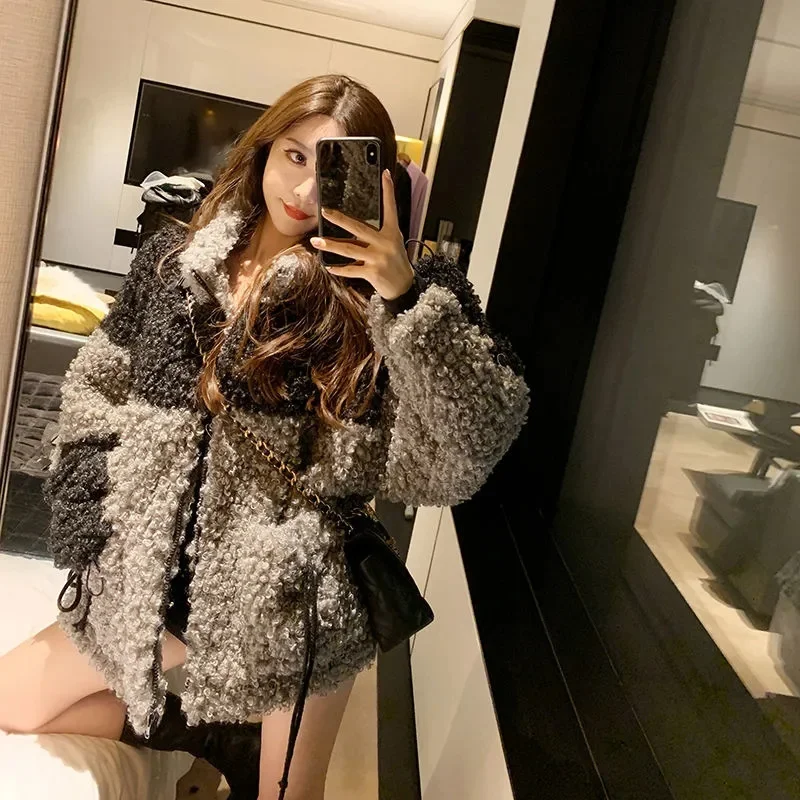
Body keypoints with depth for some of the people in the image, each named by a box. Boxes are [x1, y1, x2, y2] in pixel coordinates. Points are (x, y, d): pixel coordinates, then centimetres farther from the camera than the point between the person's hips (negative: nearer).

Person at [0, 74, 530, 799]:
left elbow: (466, 455, -24)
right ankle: (205, 739, 29)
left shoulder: (371, 302, -12)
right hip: (155, 582, 4)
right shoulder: (173, 259, 0)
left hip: (295, 602, -3)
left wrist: (406, 296, -31)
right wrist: (113, 493, 2)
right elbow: (95, 382, 12)